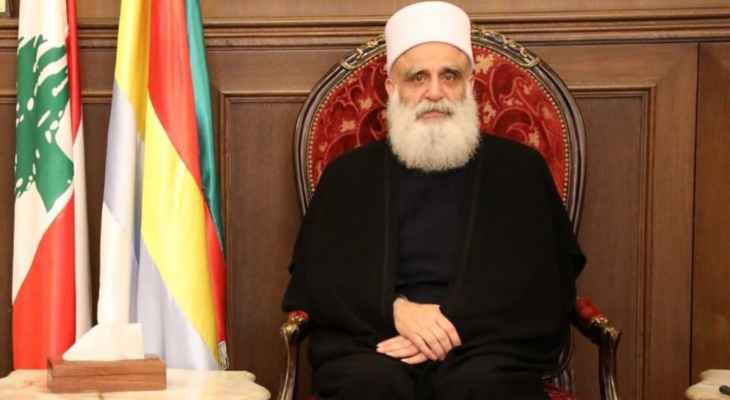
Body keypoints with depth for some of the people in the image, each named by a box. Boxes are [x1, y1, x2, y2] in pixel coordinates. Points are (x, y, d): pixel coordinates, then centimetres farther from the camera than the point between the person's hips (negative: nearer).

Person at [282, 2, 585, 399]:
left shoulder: (521, 168, 13)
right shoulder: (349, 174, 16)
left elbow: (549, 281, 4)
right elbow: (314, 273, 7)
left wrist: (454, 325, -11)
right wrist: (395, 309, -12)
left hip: (485, 345, 0)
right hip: (375, 343, 1)